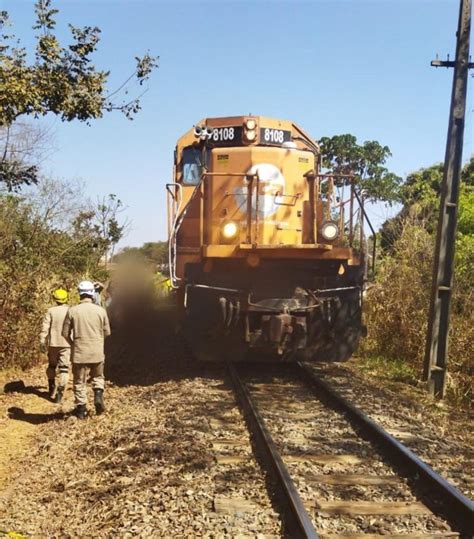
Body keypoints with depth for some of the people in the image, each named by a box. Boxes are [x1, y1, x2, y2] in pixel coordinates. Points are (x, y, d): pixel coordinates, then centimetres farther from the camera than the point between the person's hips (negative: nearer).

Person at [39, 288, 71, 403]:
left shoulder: (51, 311, -4)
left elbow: (45, 328, -7)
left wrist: (42, 343, -1)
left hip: (53, 343, 1)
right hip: (67, 344, -1)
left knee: (52, 365, 20)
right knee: (64, 368, 1)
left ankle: (51, 388, 29)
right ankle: (60, 391, -9)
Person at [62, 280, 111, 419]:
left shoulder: (72, 311, -7)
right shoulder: (101, 310, -4)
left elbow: (65, 333, -2)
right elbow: (107, 332, 3)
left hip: (79, 352, -1)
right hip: (97, 352, 1)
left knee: (79, 381, 11)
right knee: (98, 377, 22)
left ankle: (81, 409, 14)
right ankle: (98, 396, 0)